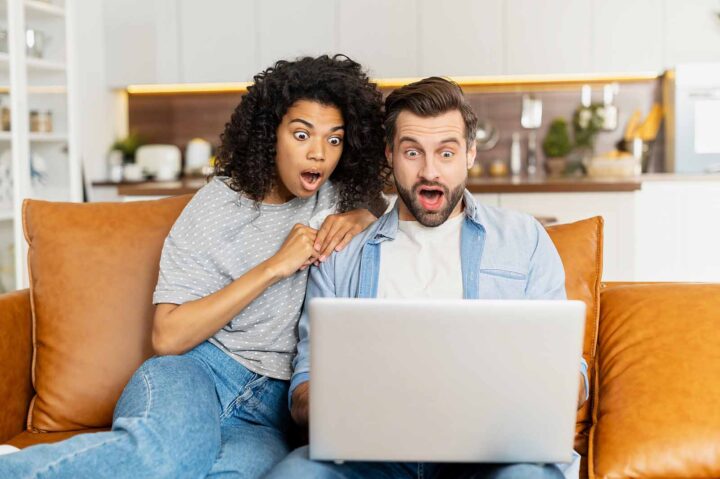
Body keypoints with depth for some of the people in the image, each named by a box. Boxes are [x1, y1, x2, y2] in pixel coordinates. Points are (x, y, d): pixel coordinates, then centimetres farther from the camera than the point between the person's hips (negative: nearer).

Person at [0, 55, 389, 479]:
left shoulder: (333, 196, 9)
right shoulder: (217, 206, -1)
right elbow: (168, 336, -7)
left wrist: (355, 218, 4)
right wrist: (274, 266, -11)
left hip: (268, 403, 3)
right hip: (194, 370, -3)